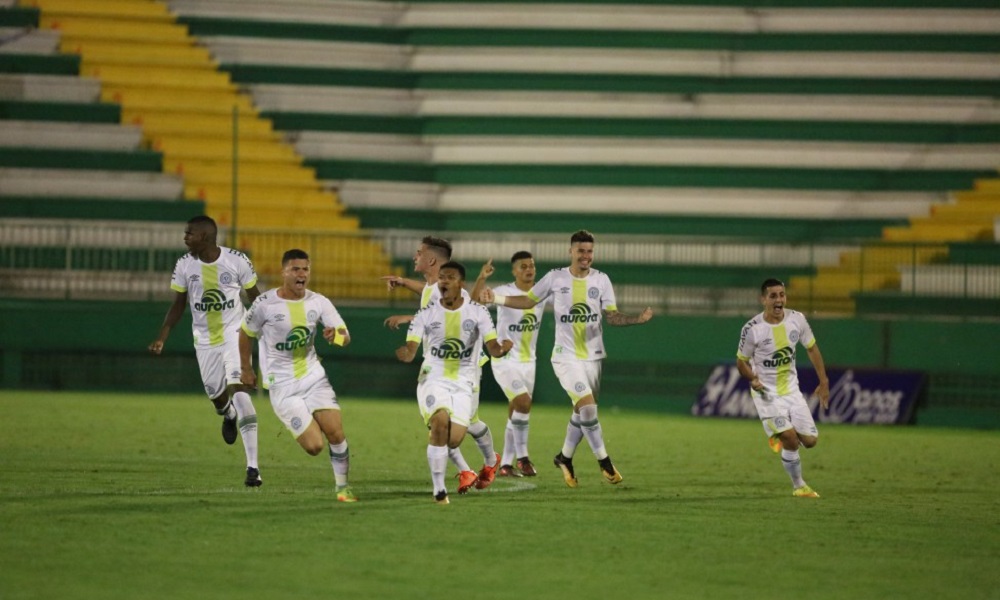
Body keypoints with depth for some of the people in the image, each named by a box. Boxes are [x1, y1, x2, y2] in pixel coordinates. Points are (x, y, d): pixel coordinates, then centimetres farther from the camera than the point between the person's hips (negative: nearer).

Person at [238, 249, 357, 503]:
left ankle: (343, 486, 11)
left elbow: (345, 337, -4)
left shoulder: (318, 302, -3)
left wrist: (336, 335, -27)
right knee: (315, 446, -11)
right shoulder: (265, 304, -12)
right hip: (282, 387, -3)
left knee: (336, 433, -10)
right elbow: (246, 334, 5)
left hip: (314, 377, 3)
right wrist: (246, 370, 11)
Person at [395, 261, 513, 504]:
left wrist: (502, 348, -30)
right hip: (433, 378, 0)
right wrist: (404, 353, -33)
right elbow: (410, 351, -8)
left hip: (463, 383, 0)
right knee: (440, 421, -29)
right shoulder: (426, 314, -2)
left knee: (454, 440, -10)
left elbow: (493, 349, -6)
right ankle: (439, 489, -17)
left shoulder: (478, 312, -1)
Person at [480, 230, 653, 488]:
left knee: (581, 413, 11)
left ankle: (565, 458, 33)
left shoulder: (601, 280, 1)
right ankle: (604, 462, -5)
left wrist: (638, 319, -20)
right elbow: (528, 300, 6)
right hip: (566, 357, -3)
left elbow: (612, 316, -3)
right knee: (588, 407, -16)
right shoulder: (555, 278, -3)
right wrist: (497, 299, -6)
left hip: (593, 356, 3)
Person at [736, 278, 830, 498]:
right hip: (767, 393, -4)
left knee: (810, 440, 1)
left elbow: (811, 348, 9)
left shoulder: (797, 319, -6)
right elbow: (741, 362, -4)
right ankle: (799, 486, 0)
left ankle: (781, 435, 33)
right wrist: (753, 379, -25)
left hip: (791, 389, 4)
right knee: (790, 439, -19)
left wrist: (823, 382, 7)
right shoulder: (752, 329, -17)